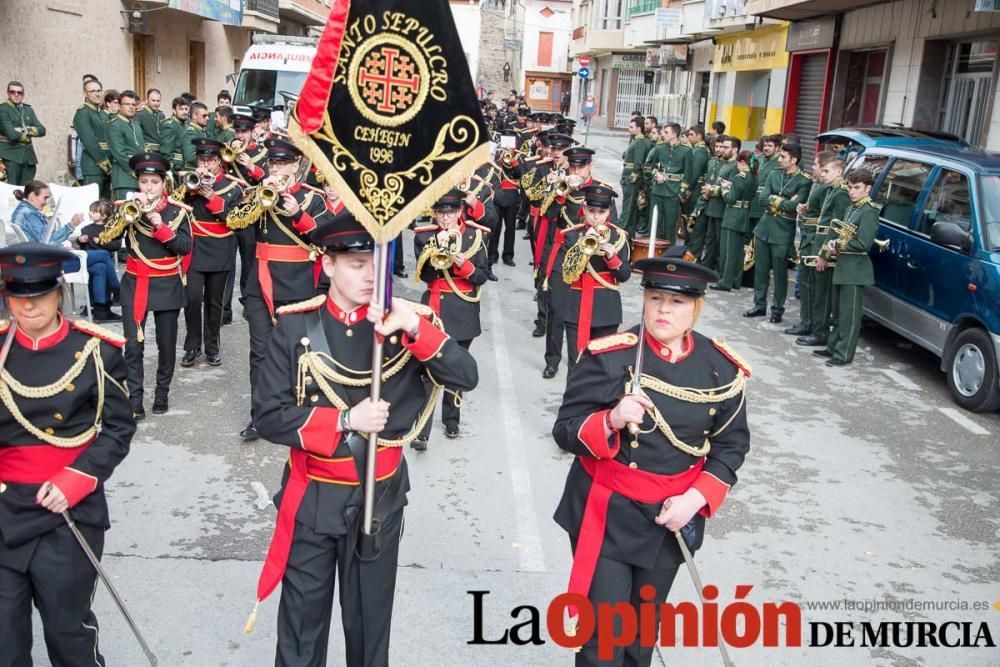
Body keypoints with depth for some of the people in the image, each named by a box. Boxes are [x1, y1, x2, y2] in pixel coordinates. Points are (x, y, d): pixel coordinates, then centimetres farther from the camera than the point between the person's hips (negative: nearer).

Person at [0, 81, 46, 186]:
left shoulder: (28, 110, 15)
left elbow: (42, 130, 6)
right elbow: (12, 134, -14)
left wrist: (26, 130, -10)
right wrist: (29, 136, -1)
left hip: (28, 155, 5)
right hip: (11, 155, -5)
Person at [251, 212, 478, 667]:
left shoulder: (404, 323, -6)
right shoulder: (296, 326, -10)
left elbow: (466, 378, -18)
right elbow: (269, 418, -13)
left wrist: (415, 327, -31)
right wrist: (346, 419, -23)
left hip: (380, 497, 1)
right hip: (313, 497, -1)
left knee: (370, 618, 19)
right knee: (302, 620, 17)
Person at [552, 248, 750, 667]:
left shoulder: (723, 369, -7)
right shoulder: (607, 357, -16)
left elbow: (731, 445, 1)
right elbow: (565, 432, -13)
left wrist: (695, 499, -13)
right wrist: (611, 420, -33)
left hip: (676, 514, 3)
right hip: (607, 512, -3)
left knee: (646, 622, 22)